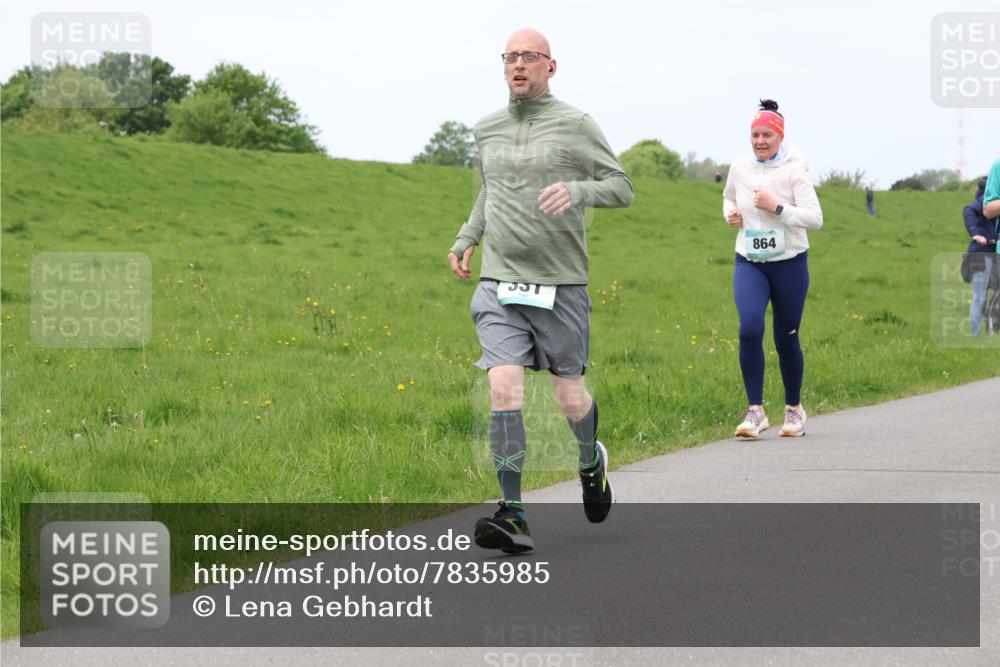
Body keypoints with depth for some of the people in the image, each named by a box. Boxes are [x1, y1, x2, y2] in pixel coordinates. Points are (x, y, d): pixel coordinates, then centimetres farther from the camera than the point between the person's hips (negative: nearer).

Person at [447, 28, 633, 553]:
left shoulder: (576, 126, -1)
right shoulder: (487, 130, 12)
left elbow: (622, 189, -1)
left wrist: (577, 190, -20)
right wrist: (466, 238, 16)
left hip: (561, 285, -2)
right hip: (499, 285, 2)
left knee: (570, 398, 6)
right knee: (504, 389, -16)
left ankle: (591, 460, 41)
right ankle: (512, 515, -17)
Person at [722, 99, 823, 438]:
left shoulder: (793, 170, -9)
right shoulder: (739, 167, 2)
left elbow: (815, 218, -16)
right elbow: (729, 196, 25)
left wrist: (776, 207, -24)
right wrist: (730, 214, 3)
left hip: (789, 263, -2)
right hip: (749, 263, 2)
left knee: (786, 339, 6)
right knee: (749, 329, -19)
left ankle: (794, 409, 27)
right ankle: (755, 411, -11)